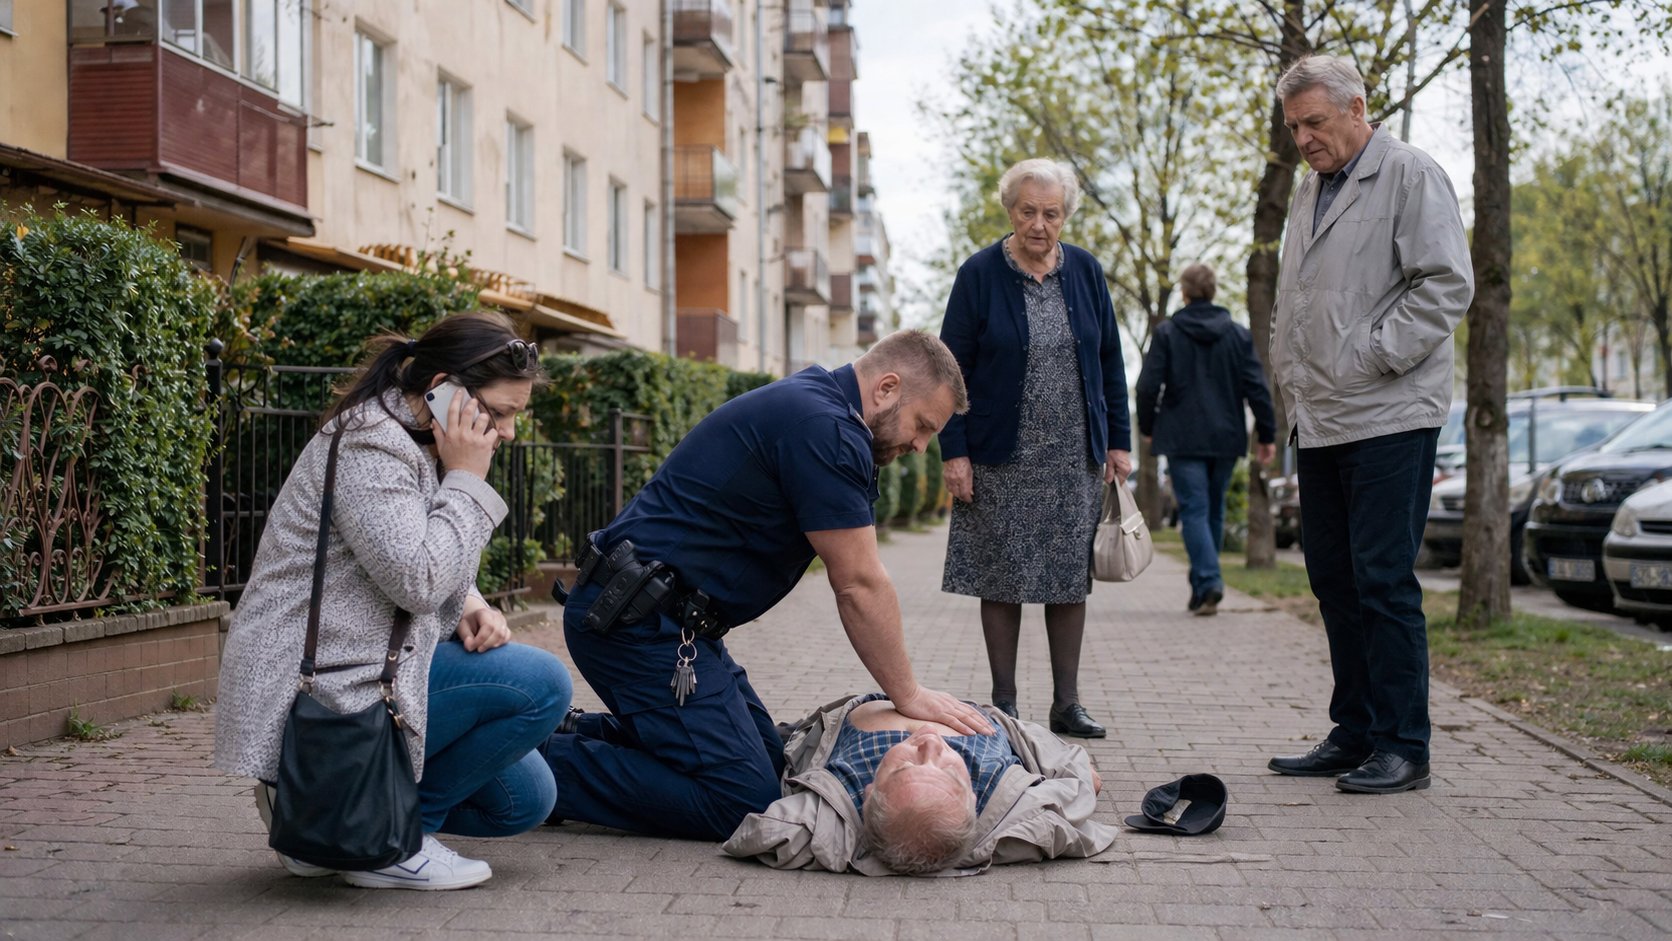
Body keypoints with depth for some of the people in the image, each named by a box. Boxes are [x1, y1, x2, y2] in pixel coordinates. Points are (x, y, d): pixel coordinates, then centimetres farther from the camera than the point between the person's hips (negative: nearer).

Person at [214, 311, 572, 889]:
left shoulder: (417, 447, 13)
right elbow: (416, 579, -27)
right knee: (541, 685, -20)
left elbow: (432, 575, 22)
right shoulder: (367, 447, -18)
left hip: (364, 668, 10)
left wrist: (471, 608, 0)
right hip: (320, 694, -10)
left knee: (525, 801, 8)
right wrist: (467, 481, -16)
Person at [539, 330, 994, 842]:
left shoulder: (808, 404, 17)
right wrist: (909, 696, -4)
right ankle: (547, 765, -7)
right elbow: (859, 586, -14)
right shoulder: (825, 428, -17)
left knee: (768, 758, 14)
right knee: (744, 800, -13)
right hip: (642, 621, -11)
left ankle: (577, 735, 17)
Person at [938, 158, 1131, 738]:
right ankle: (1004, 706, 12)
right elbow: (953, 367, -5)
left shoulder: (1085, 271, 6)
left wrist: (1118, 440, 6)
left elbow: (1109, 359, 11)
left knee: (1070, 580, 6)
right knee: (1002, 582, 2)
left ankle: (1066, 703, 15)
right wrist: (954, 451, -10)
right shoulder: (979, 274, -4)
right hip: (1000, 459, -3)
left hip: (1075, 459, 3)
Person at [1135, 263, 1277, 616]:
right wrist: (1267, 434, 6)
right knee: (1214, 510, 14)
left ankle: (1208, 581, -21)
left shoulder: (1166, 333, -3)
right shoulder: (1238, 334, 5)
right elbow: (1257, 388, 2)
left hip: (1182, 438, -3)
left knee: (1194, 509, -4)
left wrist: (1147, 427, 9)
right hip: (1225, 439, 3)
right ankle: (1202, 588, 20)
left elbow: (1148, 386, -5)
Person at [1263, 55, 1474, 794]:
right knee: (1334, 580, 10)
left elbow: (1447, 285, -12)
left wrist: (1368, 358, -15)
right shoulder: (1309, 190, 20)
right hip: (1319, 420, 8)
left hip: (1388, 416, -8)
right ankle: (1354, 735, 19)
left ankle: (1402, 747, 2)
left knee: (1384, 581, -7)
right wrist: (1292, 383, 13)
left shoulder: (1410, 175, -4)